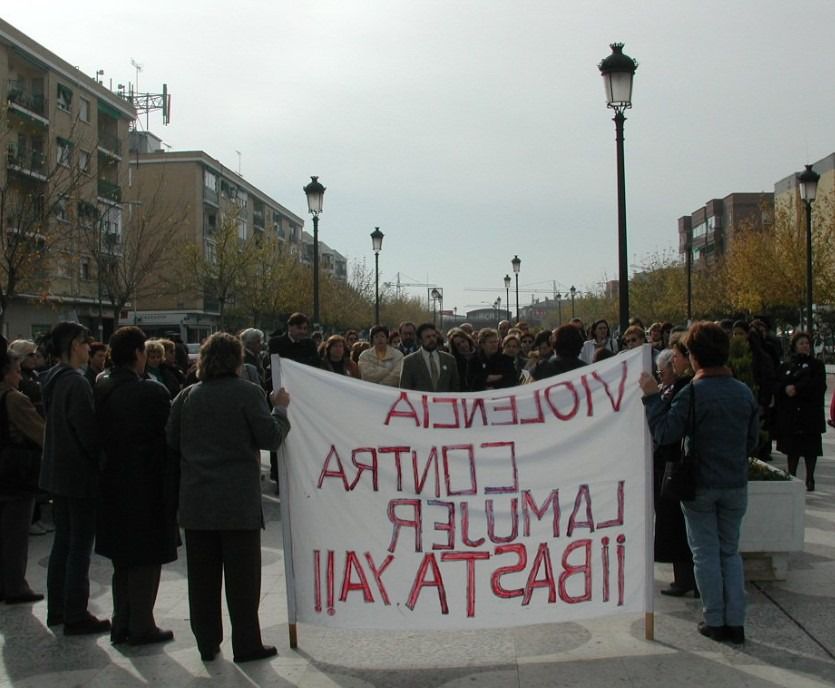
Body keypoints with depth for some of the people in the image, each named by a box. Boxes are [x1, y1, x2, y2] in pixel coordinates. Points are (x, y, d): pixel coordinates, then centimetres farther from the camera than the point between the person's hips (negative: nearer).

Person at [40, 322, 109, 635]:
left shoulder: (52, 380, 9)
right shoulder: (76, 384, -20)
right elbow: (88, 432, -21)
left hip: (58, 472, 9)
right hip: (80, 475, -9)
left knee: (63, 541, 17)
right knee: (80, 546, -1)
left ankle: (57, 609, 26)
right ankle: (75, 617, 6)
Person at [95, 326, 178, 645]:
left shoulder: (101, 388, 0)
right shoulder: (151, 392, -19)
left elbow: (97, 436, 6)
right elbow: (169, 437, -14)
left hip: (113, 486, 7)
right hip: (147, 487, -7)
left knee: (123, 558, 18)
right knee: (147, 558, 5)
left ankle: (121, 624, 25)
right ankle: (141, 627, 11)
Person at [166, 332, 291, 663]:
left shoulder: (187, 396, 5)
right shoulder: (247, 393, -8)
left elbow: (170, 441, 8)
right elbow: (270, 437, -9)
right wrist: (280, 409, 6)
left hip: (196, 502, 4)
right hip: (239, 502, -4)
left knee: (202, 574, 11)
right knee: (242, 574, 4)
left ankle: (207, 643, 18)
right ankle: (246, 644, 9)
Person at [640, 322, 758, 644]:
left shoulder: (692, 393, -16)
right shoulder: (744, 392, 1)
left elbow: (664, 434, -18)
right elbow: (753, 439, 9)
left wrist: (652, 396, -12)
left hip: (700, 485, -4)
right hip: (736, 485, 4)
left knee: (706, 553, 7)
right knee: (730, 551, 15)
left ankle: (715, 621, 12)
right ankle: (735, 622, 13)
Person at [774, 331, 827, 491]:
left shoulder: (816, 365, 7)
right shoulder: (786, 366, 13)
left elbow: (818, 385, -8)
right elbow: (778, 385, 3)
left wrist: (796, 388, -15)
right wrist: (787, 389, -18)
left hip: (810, 413, -2)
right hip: (790, 414, 2)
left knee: (810, 447, -2)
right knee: (792, 447, 4)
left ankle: (810, 479, 5)